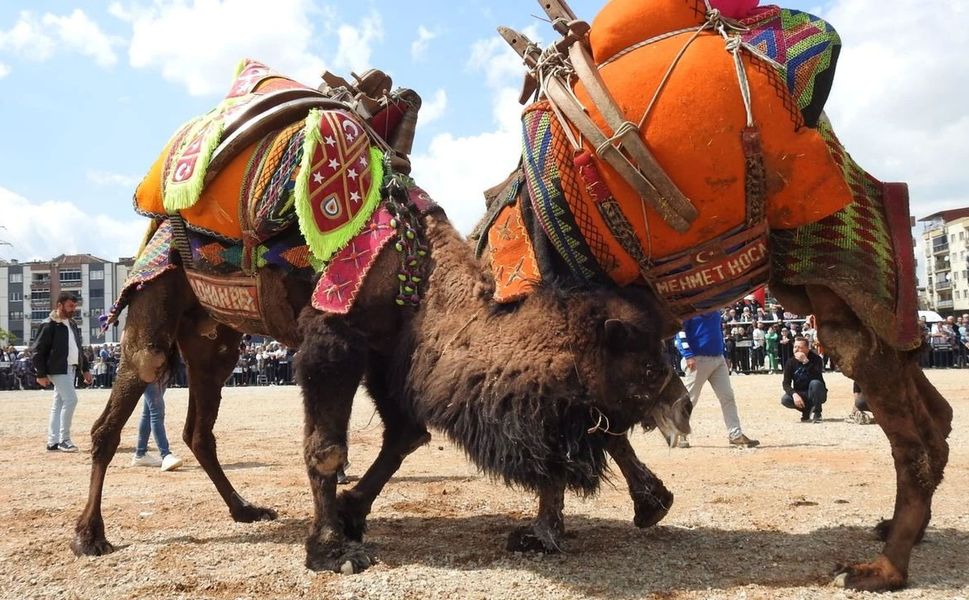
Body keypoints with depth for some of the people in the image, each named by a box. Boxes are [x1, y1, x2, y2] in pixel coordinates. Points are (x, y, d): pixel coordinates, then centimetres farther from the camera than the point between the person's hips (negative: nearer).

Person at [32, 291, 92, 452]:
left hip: (70, 369, 8)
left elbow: (78, 349, 22)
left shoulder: (72, 324, 15)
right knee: (70, 399, -14)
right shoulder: (49, 325, -10)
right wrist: (40, 374, -15)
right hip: (58, 369, -8)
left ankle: (53, 442, 13)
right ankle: (64, 440, -5)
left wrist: (85, 368, 16)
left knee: (58, 404, 9)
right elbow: (37, 351, -12)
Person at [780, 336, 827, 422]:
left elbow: (817, 376, -33)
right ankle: (806, 411, 3)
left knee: (815, 383, -34)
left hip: (816, 395, -3)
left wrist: (806, 361, -40)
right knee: (785, 399, -26)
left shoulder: (815, 359, -14)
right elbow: (786, 384, -11)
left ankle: (816, 413, -15)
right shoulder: (791, 362, -5)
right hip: (800, 395, 3)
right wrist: (794, 394, -31)